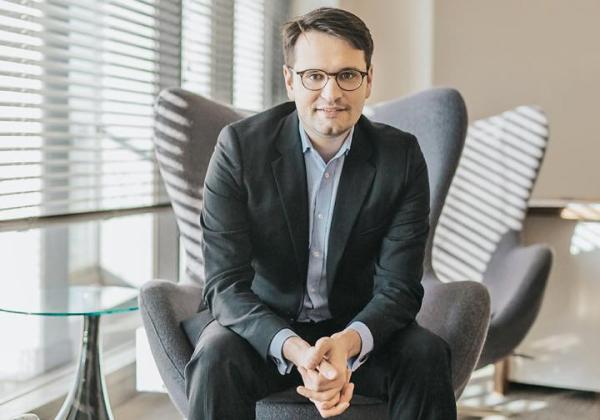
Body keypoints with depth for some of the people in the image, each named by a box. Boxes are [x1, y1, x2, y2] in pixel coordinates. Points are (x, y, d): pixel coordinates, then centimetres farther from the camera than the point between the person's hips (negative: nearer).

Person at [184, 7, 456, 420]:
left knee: (428, 354, -26)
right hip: (262, 326, -1)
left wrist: (349, 341, -36)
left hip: (355, 330, 2)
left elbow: (399, 287, -13)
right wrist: (296, 351, -38)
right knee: (217, 356, -32)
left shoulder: (401, 157, -10)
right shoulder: (240, 146, -15)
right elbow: (226, 286, -19)